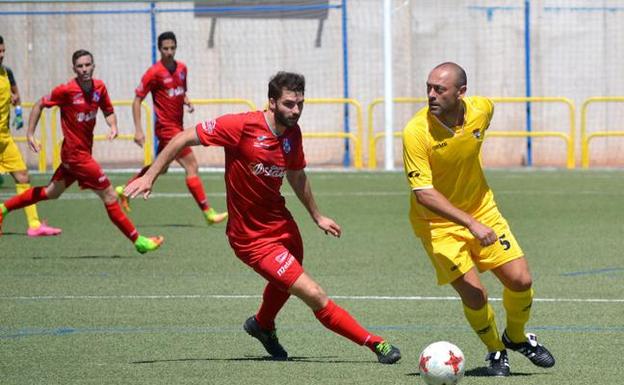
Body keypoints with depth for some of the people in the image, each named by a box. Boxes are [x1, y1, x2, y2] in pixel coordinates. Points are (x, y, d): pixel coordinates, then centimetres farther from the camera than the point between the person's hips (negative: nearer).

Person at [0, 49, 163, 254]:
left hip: (84, 151, 8)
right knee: (109, 196, -4)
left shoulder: (99, 87, 0)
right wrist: (30, 134, -8)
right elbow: (39, 105, -5)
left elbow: (108, 111, 14)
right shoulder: (66, 90, -18)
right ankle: (138, 240, 3)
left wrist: (113, 126, -7)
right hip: (76, 154, -8)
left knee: (52, 192, 22)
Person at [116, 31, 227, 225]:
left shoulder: (182, 68, 7)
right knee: (192, 166, -11)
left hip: (177, 126, 8)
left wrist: (186, 101, -2)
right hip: (167, 127, -8)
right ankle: (208, 213, -8)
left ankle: (125, 190, 37)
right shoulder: (154, 72, -13)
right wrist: (138, 130, -15)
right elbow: (137, 100, -9)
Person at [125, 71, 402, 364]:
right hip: (252, 238, -8)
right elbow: (185, 139, -15)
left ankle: (263, 325, 62)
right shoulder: (243, 126, -23)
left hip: (281, 224, 8)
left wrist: (317, 216, 24)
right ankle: (375, 343, -6)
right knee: (314, 295, -14)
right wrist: (149, 177, -15)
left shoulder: (292, 133, -2)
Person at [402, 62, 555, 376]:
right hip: (436, 223, -4)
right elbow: (424, 194, -29)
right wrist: (472, 224, -37)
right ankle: (496, 351, 18)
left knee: (520, 280, -1)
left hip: (482, 210, 4)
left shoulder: (482, 109, -13)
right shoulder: (416, 132, -27)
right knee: (474, 295, -13)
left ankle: (516, 337, 31)